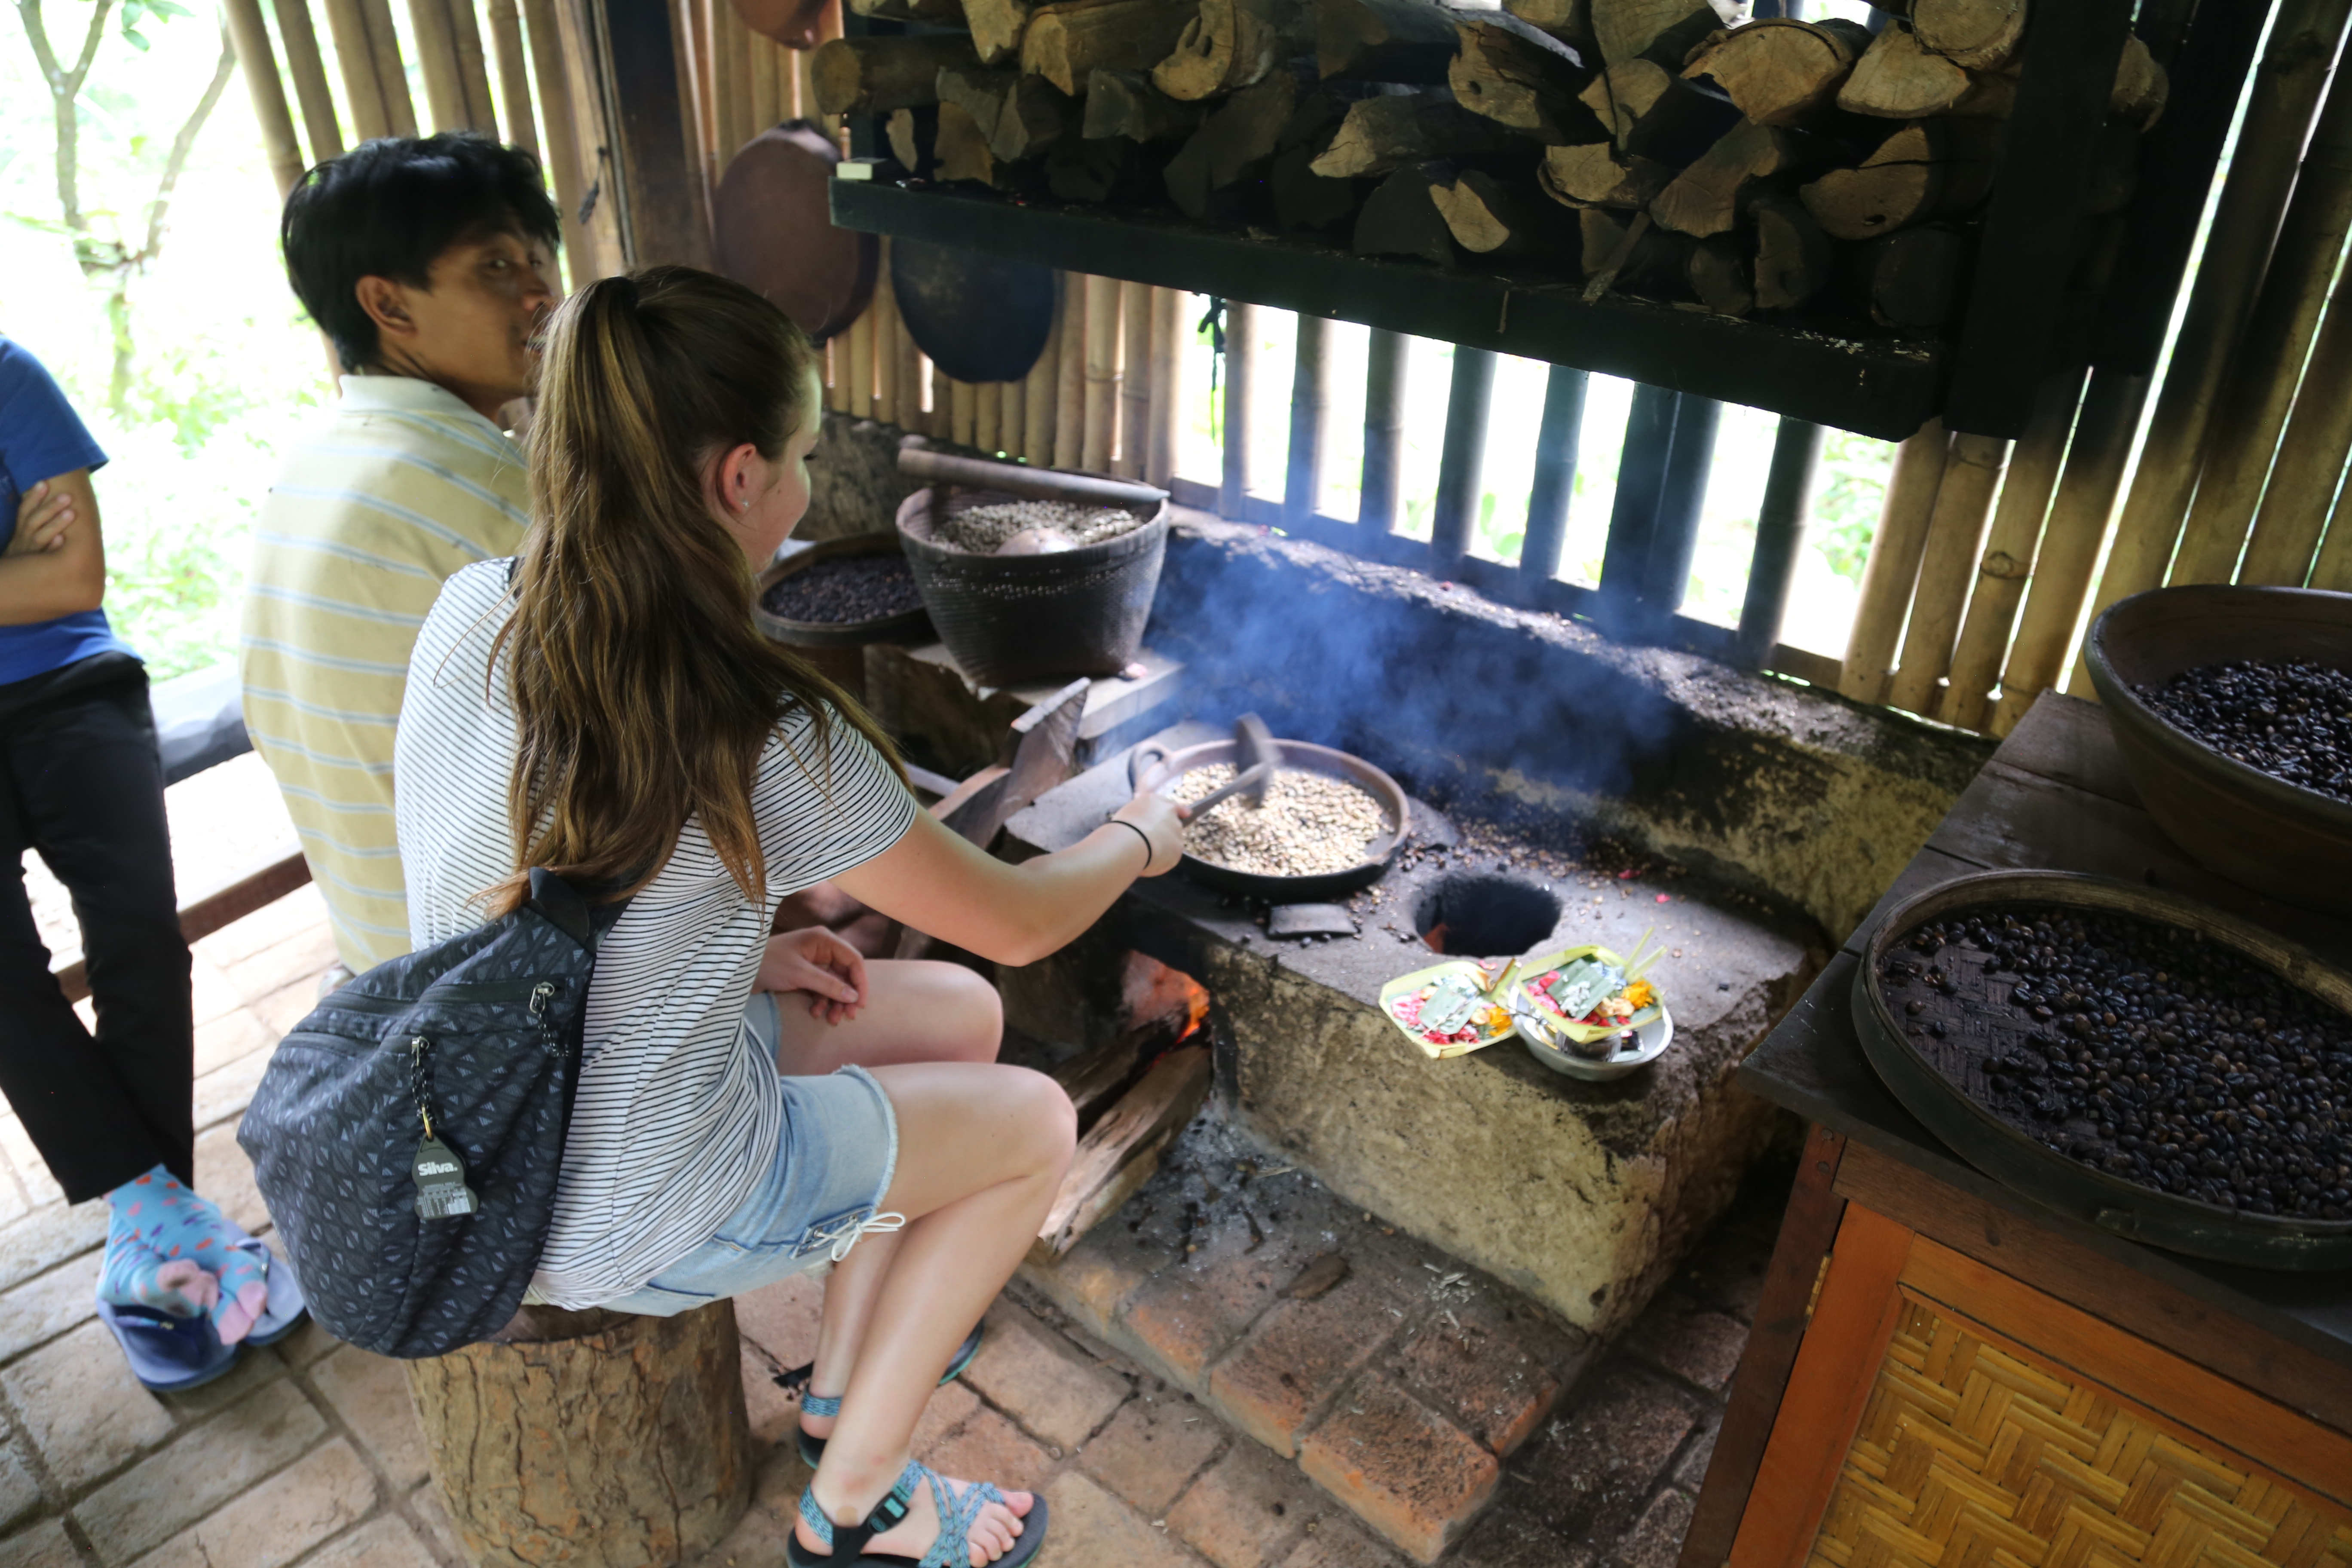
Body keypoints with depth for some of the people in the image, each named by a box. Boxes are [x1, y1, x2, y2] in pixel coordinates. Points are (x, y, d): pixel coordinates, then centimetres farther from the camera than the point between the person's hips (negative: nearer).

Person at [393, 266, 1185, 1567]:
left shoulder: (470, 614, -9)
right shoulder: (765, 739, -29)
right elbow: (1016, 925, -15)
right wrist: (1140, 839, 5)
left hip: (493, 1142, 7)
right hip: (630, 1227, -7)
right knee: (1035, 1122, 10)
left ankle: (846, 1374, 33)